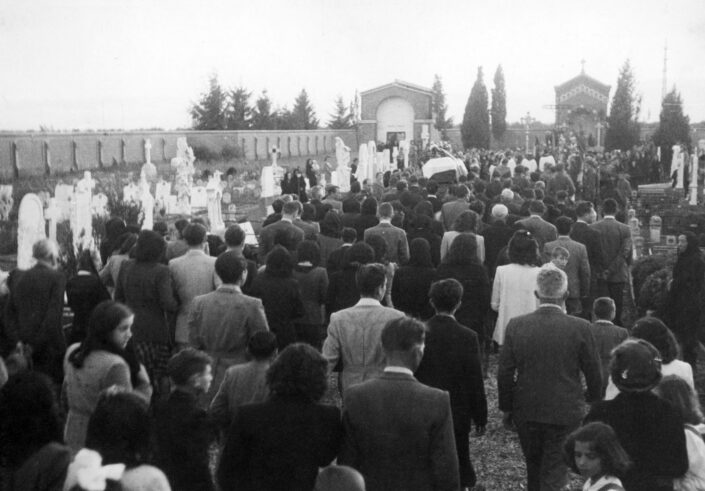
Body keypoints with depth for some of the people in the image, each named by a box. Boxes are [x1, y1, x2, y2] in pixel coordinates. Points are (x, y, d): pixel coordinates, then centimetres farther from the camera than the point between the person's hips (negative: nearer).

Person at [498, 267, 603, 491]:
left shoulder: (516, 325, -8)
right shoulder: (580, 328, -13)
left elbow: (504, 373, -2)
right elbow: (594, 372, -4)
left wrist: (507, 408, 10)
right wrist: (594, 399, 16)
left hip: (526, 413, 2)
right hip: (564, 413, -2)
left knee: (534, 471, 22)